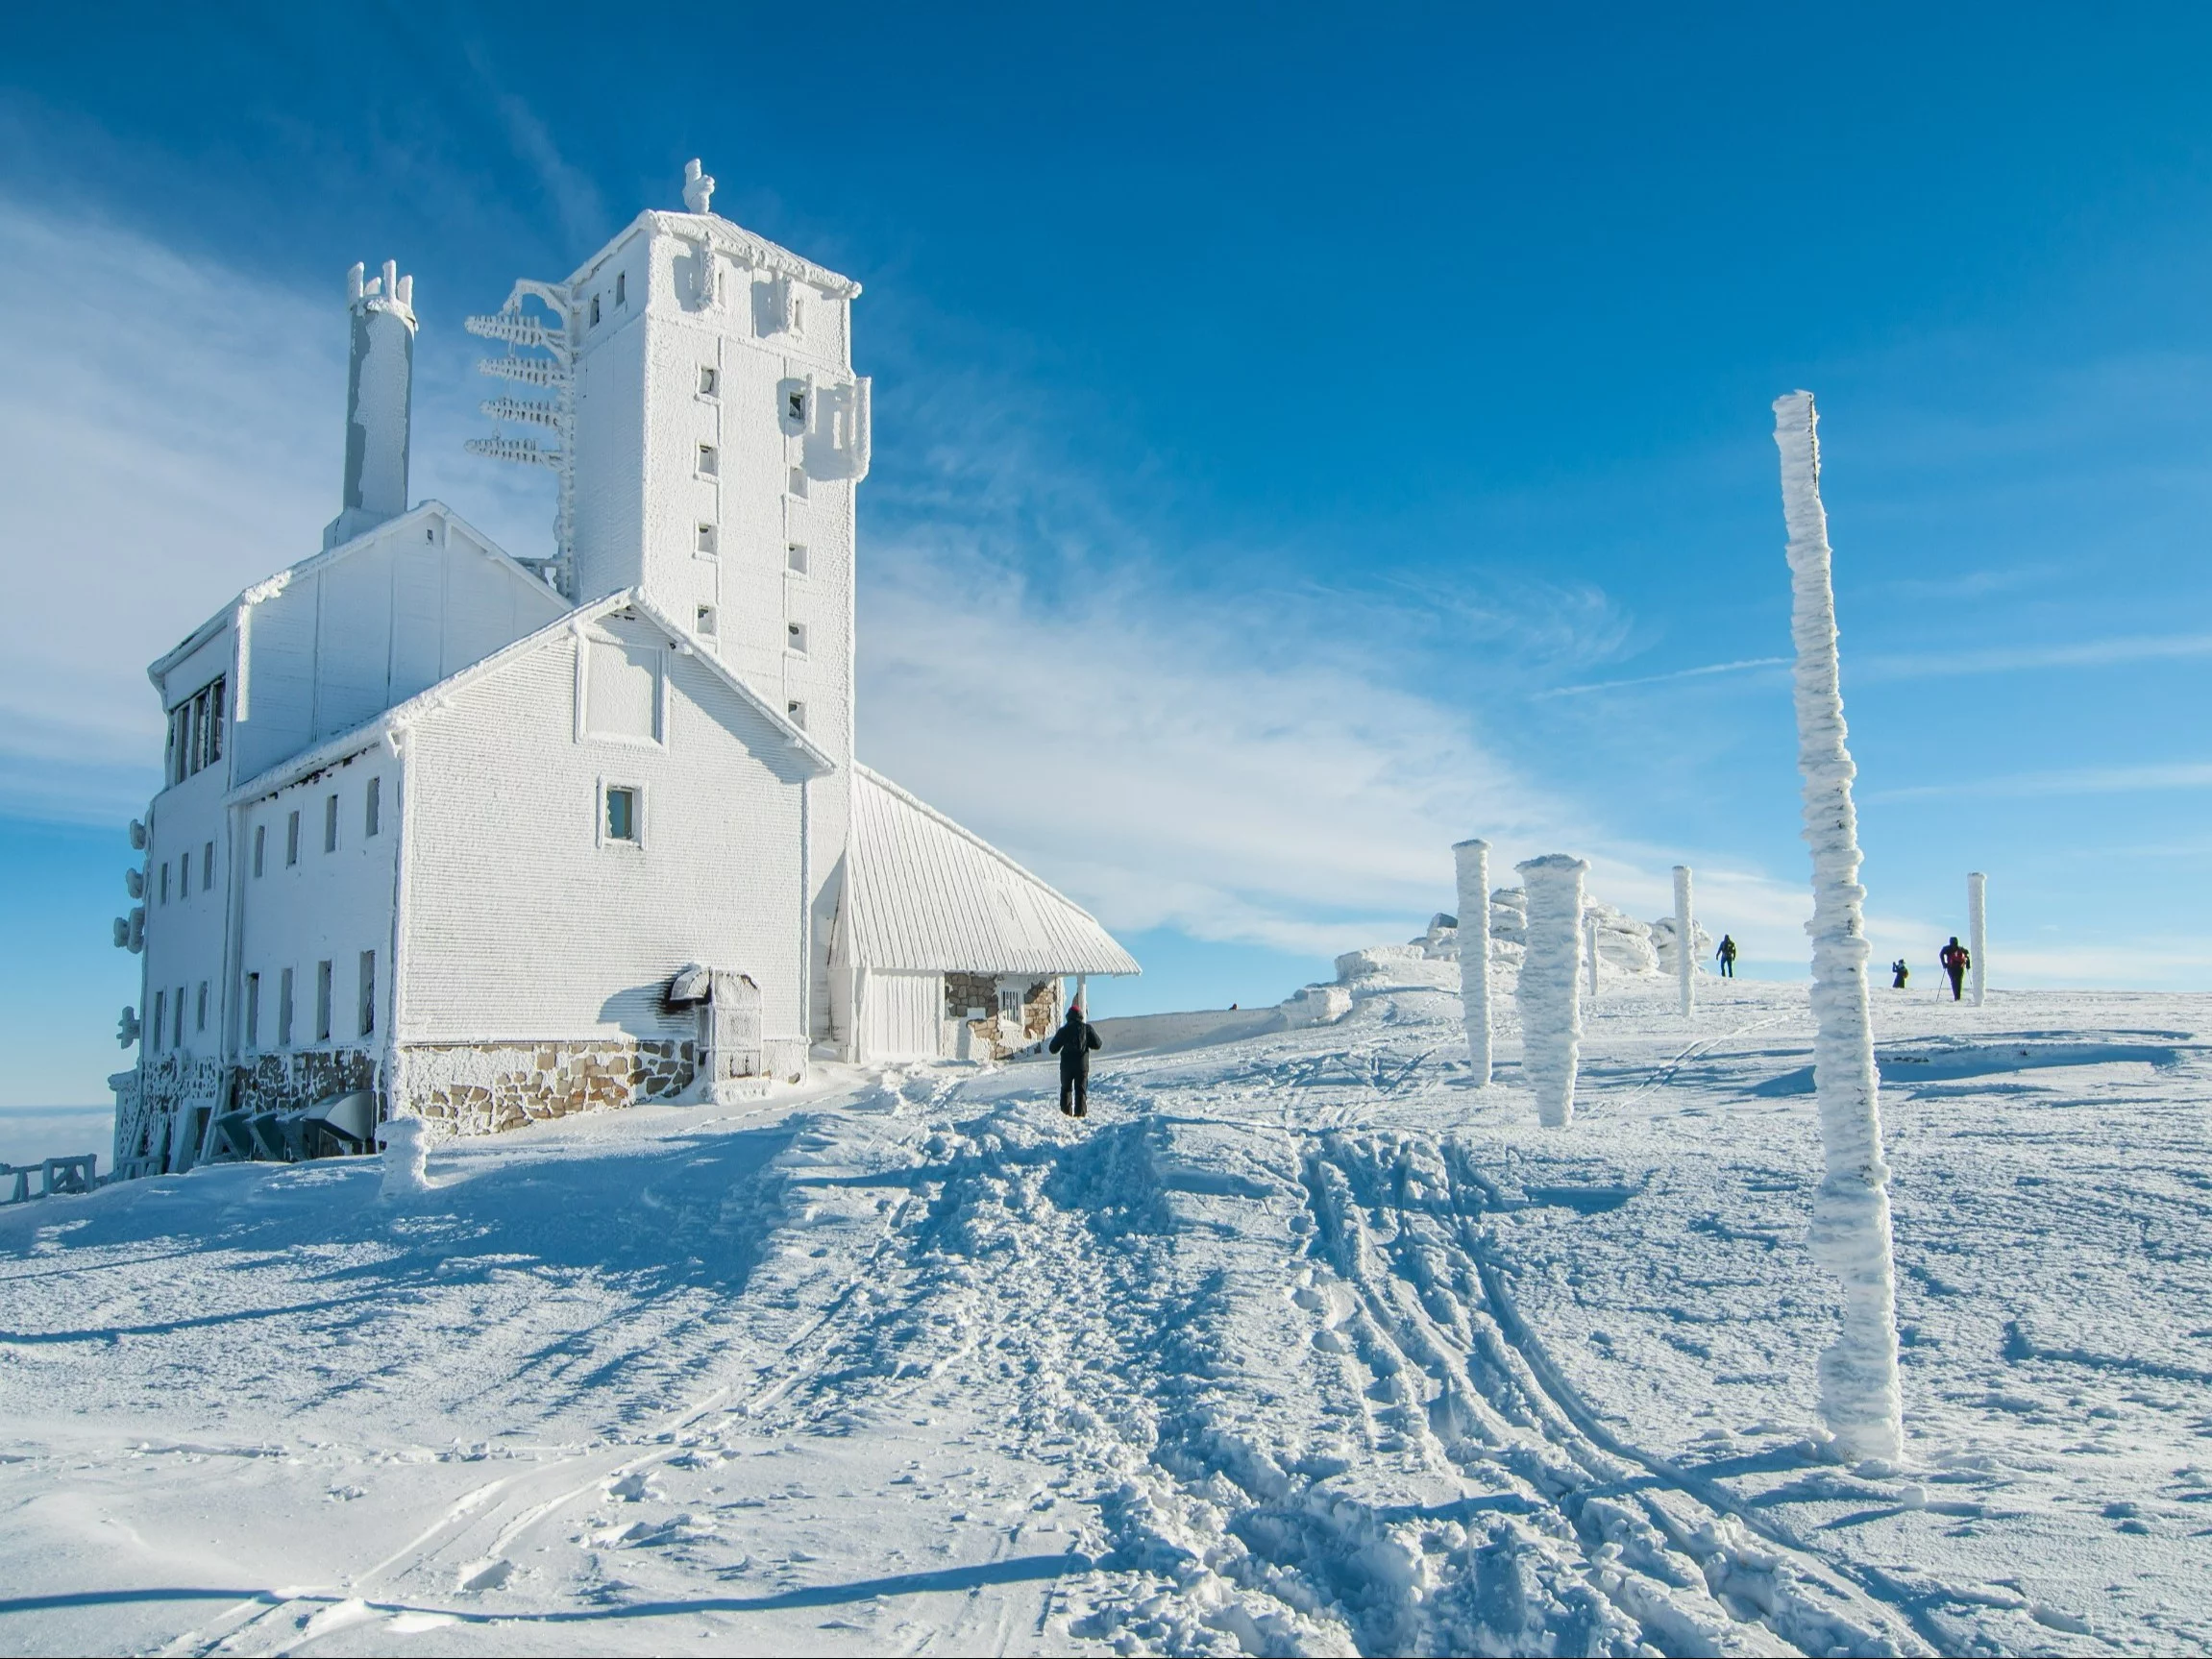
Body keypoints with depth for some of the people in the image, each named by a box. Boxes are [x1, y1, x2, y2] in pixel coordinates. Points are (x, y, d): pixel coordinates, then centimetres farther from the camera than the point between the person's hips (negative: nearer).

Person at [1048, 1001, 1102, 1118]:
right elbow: (1098, 1045, 0)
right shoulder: (1087, 1028, -3)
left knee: (1066, 1089, 15)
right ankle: (1080, 1113, -4)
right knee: (1081, 1090, 5)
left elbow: (1053, 1049, 2)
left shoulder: (1063, 1030, -2)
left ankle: (1066, 1112, 9)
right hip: (1082, 1064, 0)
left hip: (1066, 1065, 0)